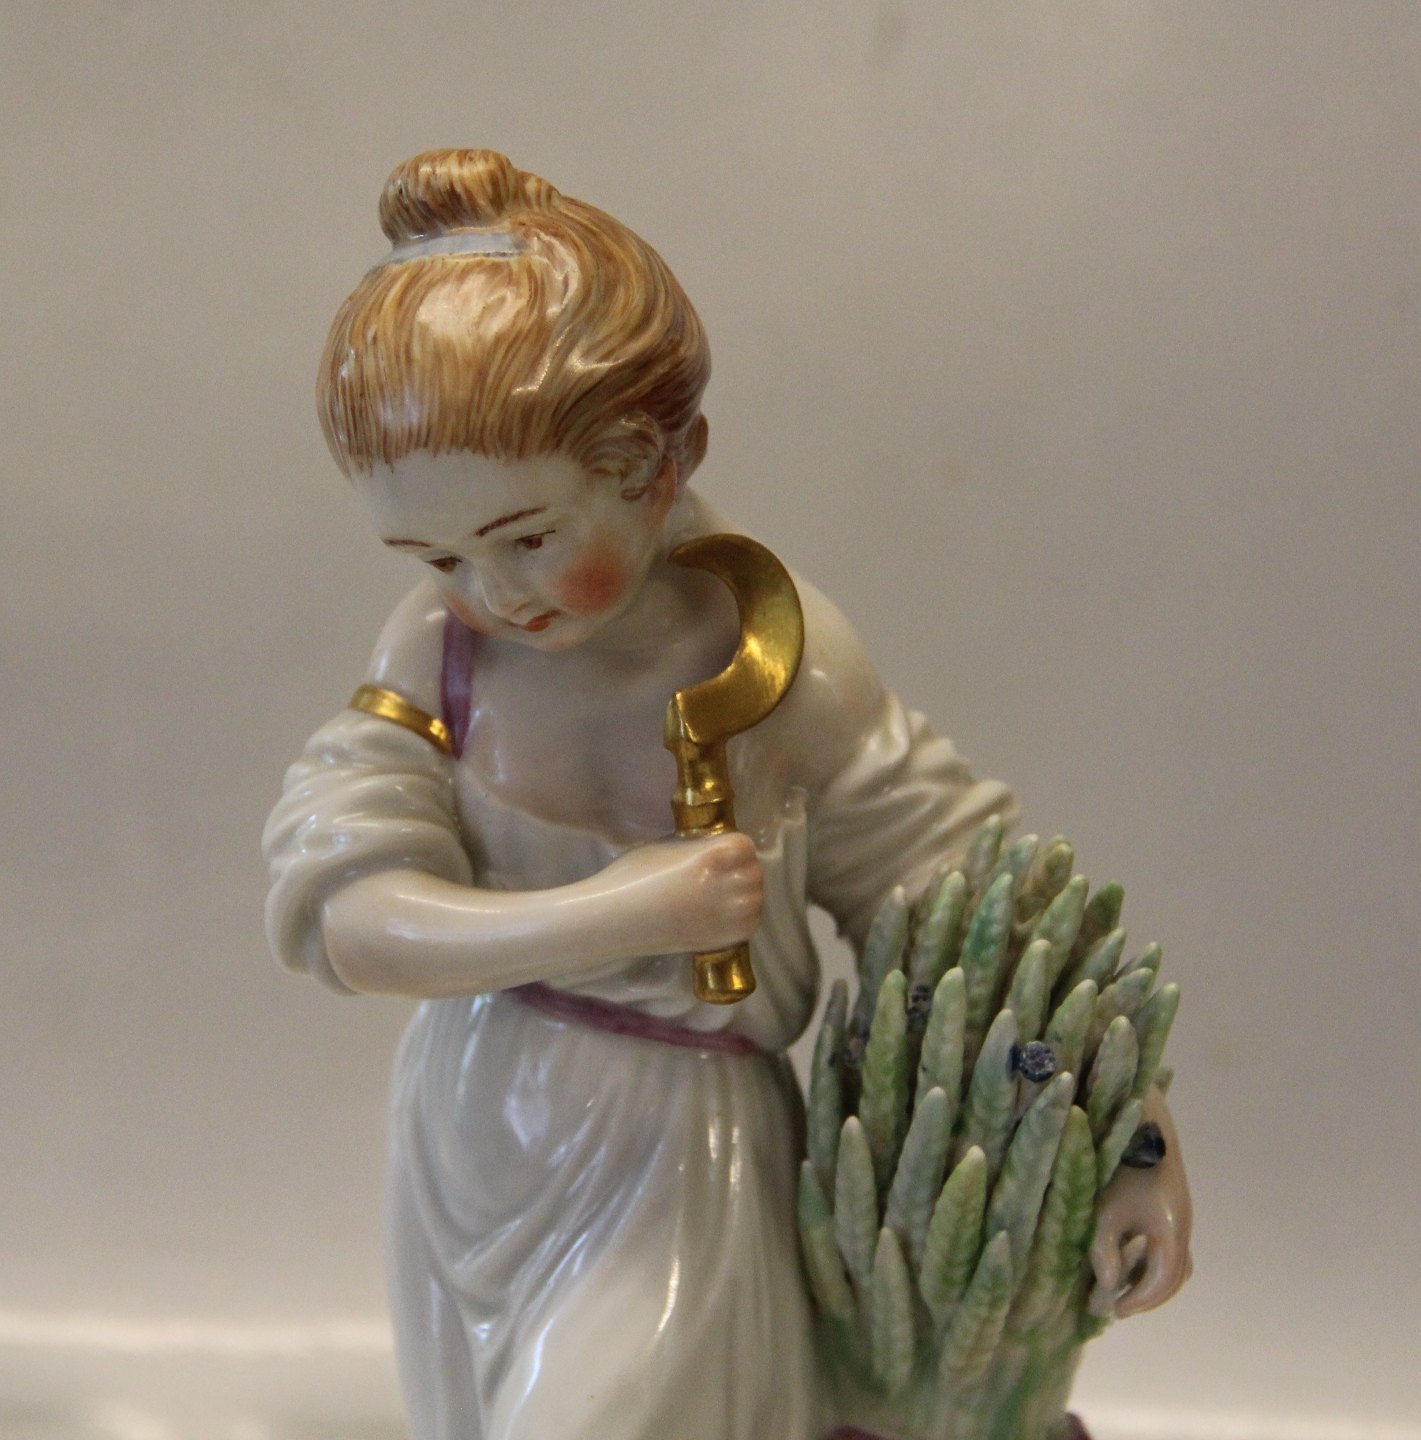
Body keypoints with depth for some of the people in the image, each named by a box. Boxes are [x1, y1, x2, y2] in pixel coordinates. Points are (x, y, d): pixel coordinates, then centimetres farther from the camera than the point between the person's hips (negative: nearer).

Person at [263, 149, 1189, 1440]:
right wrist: (616, 917, -30)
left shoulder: (779, 663, -19)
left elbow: (969, 894, -11)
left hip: (673, 1160, -3)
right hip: (472, 1145, 4)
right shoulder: (436, 650, -13)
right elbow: (340, 915, -20)